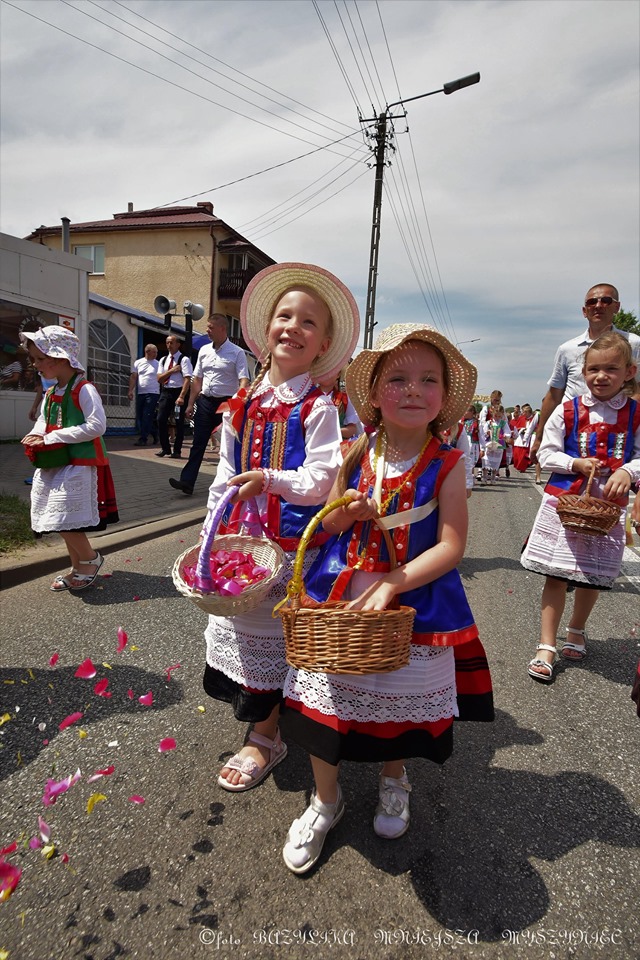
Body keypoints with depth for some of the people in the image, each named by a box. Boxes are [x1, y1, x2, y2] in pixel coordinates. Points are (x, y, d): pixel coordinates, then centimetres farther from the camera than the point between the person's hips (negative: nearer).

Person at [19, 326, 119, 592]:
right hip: (54, 465, 9)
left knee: (66, 521, -9)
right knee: (62, 521, 13)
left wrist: (53, 437, -20)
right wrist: (35, 437, -3)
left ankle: (90, 558, 16)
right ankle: (78, 568, 27)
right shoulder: (50, 394, 13)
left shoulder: (84, 390, -14)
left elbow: (97, 426, -23)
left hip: (79, 464, -9)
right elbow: (42, 422, 22)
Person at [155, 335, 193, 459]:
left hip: (178, 392, -5)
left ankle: (177, 451, 12)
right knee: (161, 420, -1)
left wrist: (181, 397, -23)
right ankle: (165, 448, 12)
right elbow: (159, 379, 7)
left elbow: (187, 379, -14)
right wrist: (171, 370, -9)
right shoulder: (163, 360, 13)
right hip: (165, 392, 5)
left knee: (179, 422, 2)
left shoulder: (184, 360, -6)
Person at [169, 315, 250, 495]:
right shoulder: (204, 350, 11)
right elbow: (197, 379, 14)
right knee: (198, 443, 2)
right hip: (205, 401, 5)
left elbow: (244, 380, -14)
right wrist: (191, 404, 11)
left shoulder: (236, 353, -6)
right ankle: (187, 482, 1)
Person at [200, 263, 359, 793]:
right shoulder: (244, 403, 7)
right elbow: (225, 475, 11)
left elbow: (321, 481, -16)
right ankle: (265, 713, 40)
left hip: (290, 538, -6)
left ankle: (266, 738, 27)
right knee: (239, 624, 16)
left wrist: (271, 480, -31)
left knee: (273, 632, 6)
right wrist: (211, 532, 9)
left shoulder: (318, 408, -9)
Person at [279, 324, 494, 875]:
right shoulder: (357, 454, -4)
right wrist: (348, 513, -17)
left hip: (413, 605, -1)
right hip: (339, 599, 2)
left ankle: (394, 780, 51)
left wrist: (389, 585, -23)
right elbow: (327, 523, 5)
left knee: (400, 700, 18)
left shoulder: (446, 466, -10)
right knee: (326, 696, 9)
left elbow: (451, 546, -15)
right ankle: (325, 800, 38)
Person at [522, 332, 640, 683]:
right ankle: (546, 646, 8)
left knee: (594, 577, 14)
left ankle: (576, 630, 40)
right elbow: (546, 454, -1)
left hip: (608, 506, 2)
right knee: (556, 574, 0)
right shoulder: (567, 411, -3)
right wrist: (576, 464, -16)